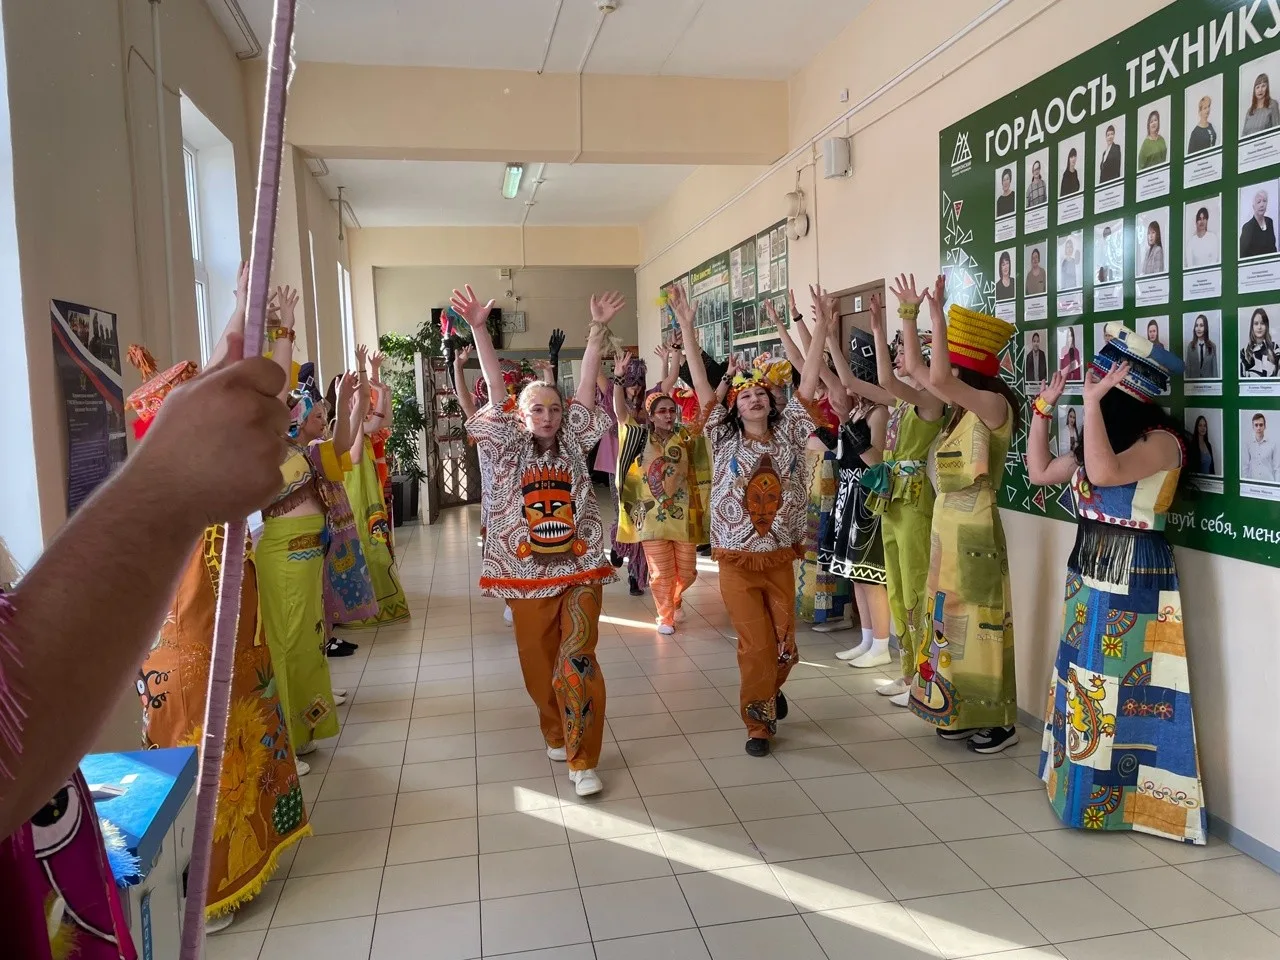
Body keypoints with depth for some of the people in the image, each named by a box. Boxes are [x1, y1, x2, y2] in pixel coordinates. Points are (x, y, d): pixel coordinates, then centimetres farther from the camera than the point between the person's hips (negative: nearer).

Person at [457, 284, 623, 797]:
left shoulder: (572, 443, 4)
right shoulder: (510, 448, 1)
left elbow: (586, 386, -3)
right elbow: (495, 388, -10)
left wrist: (598, 328, -10)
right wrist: (477, 328, -19)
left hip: (580, 569, 0)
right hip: (527, 572, 1)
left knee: (578, 663, -7)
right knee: (538, 663, 12)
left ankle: (583, 761, 2)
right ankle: (556, 735, 36)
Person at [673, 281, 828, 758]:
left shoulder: (788, 434, 1)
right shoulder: (724, 440, -4)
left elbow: (808, 382, -4)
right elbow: (701, 384, -10)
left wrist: (821, 327, -10)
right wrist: (686, 326, -14)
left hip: (780, 560, 2)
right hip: (736, 562, -2)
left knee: (785, 644, 12)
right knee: (755, 646, 0)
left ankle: (770, 691, 44)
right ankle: (758, 723, 19)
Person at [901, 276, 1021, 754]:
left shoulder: (993, 405, -16)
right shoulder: (962, 408, 8)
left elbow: (937, 379, -32)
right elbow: (915, 369, 16)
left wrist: (938, 315, -25)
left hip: (974, 531, -9)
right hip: (947, 528, 9)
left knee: (978, 624, 1)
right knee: (952, 621, 15)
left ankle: (999, 722, 15)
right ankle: (963, 713, 27)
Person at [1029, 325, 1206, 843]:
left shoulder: (1161, 440, -17)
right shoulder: (1094, 441, 9)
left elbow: (1104, 473, -34)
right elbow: (1040, 472, 14)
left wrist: (1093, 401, -30)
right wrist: (1044, 408, 10)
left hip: (1134, 576, -8)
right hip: (1089, 570, 9)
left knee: (1116, 685, 1)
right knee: (1083, 678, 16)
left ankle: (1108, 796, 14)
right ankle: (1079, 773, 31)